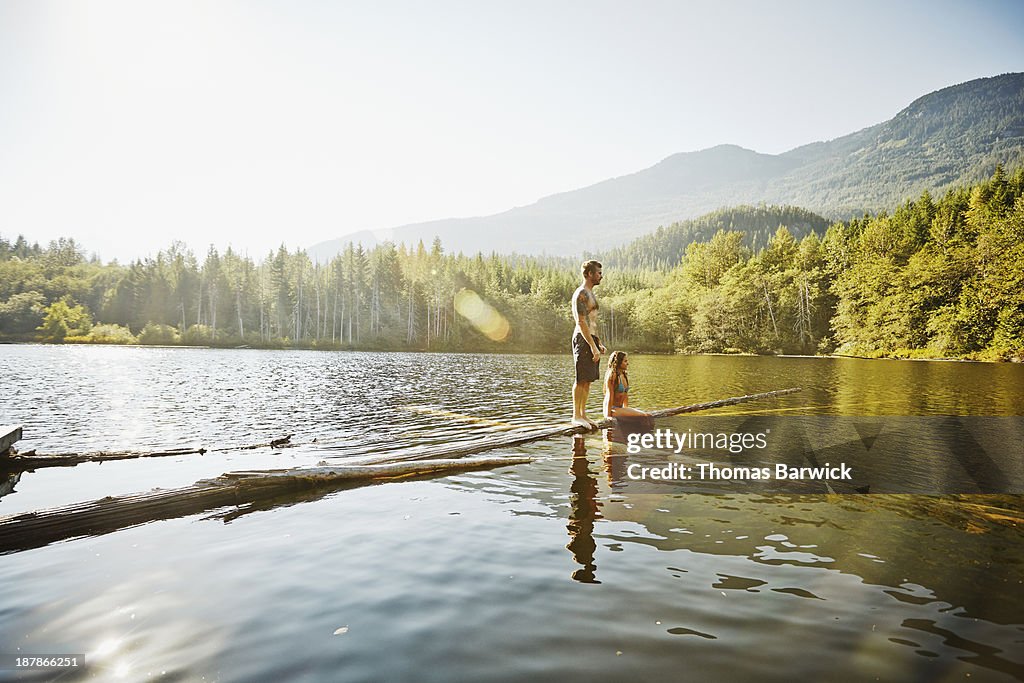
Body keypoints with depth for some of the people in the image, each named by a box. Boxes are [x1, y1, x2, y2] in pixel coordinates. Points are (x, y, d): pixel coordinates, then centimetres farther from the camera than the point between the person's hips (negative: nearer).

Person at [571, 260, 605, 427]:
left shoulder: (590, 294, 20)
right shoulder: (581, 294, -11)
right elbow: (581, 323, -18)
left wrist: (599, 343, 20)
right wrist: (593, 346, -21)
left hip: (591, 339, 10)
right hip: (583, 339, -10)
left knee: (587, 380, 10)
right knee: (581, 379, -7)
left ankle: (583, 414, 15)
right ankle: (576, 415, -3)